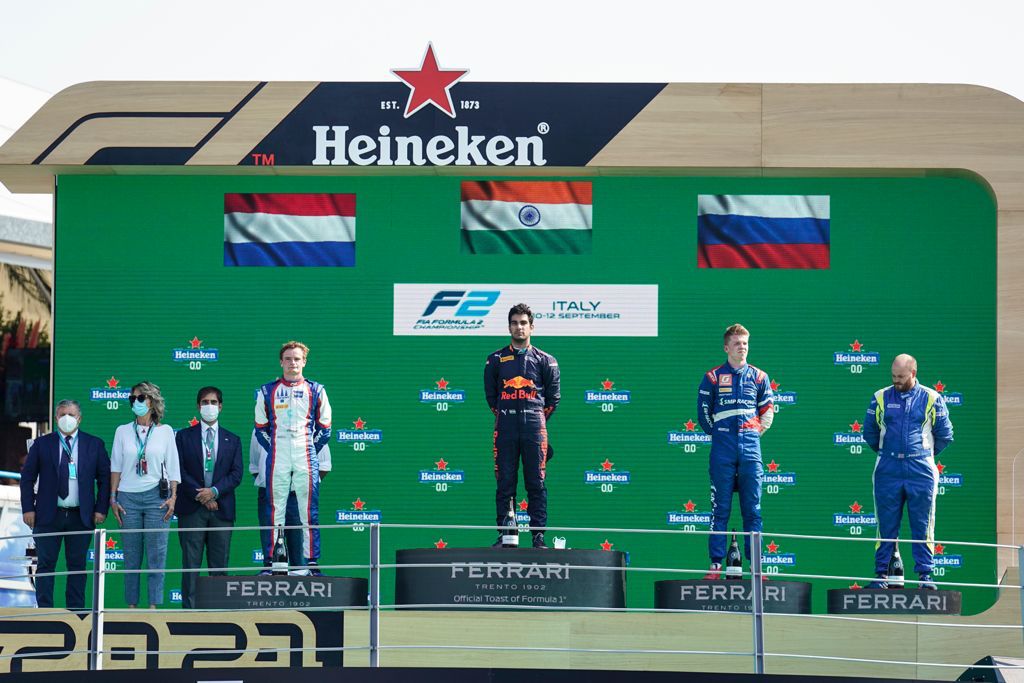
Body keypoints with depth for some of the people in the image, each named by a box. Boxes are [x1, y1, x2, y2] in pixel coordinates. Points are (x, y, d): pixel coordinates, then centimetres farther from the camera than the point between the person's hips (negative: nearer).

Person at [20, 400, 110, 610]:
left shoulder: (94, 445, 5)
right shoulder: (41, 444, 4)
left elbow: (105, 478, 6)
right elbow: (27, 478, 5)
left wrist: (101, 509, -2)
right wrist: (28, 509, -3)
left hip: (81, 517, 0)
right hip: (48, 516, 0)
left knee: (77, 565, 5)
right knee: (46, 565, 1)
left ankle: (75, 611, 11)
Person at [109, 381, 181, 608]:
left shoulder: (165, 431, 5)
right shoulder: (123, 431, 9)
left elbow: (173, 467, 5)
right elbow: (115, 467, 9)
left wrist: (173, 497, -4)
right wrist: (113, 498, 3)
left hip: (156, 496, -1)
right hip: (128, 496, 1)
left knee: (156, 555, -3)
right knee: (131, 556, 3)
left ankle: (154, 605, 0)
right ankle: (131, 605, 6)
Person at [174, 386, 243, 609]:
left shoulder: (232, 440, 13)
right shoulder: (184, 437, 8)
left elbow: (236, 474, 4)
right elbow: (180, 471, 0)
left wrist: (214, 491, -12)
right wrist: (201, 496, -9)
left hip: (221, 508, 2)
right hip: (192, 509, -1)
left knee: (219, 564, 1)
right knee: (191, 563, -4)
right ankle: (189, 610, -3)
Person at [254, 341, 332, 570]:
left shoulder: (315, 391, 8)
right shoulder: (267, 392, 9)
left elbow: (324, 429, 12)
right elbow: (261, 428, 13)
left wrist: (311, 452, 6)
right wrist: (274, 451, 6)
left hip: (306, 461, 0)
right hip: (277, 462, 0)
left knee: (309, 514, -2)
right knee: (275, 512, -2)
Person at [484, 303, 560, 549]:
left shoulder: (545, 361, 10)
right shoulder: (496, 360, 11)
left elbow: (553, 397, 13)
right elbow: (490, 394, 16)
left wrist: (537, 418, 10)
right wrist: (504, 415, 11)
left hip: (534, 427, -1)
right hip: (505, 428, 1)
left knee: (536, 483, -2)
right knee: (505, 483, -1)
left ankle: (538, 536, -2)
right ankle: (505, 535, 1)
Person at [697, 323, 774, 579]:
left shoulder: (759, 377, 10)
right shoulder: (713, 377, 5)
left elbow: (768, 411, 17)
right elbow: (703, 411, 11)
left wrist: (755, 431, 9)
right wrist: (717, 433, 7)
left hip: (750, 448, 2)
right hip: (722, 451, -2)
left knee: (753, 510, 2)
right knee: (720, 509, -2)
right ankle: (716, 564, -1)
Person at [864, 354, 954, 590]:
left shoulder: (932, 399, 3)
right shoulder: (881, 398, 6)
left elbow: (945, 435, 12)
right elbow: (869, 432, 17)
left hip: (921, 471, -1)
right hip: (888, 471, 1)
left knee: (923, 526, 1)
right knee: (886, 525, 2)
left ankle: (925, 574, 5)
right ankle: (881, 573, 7)